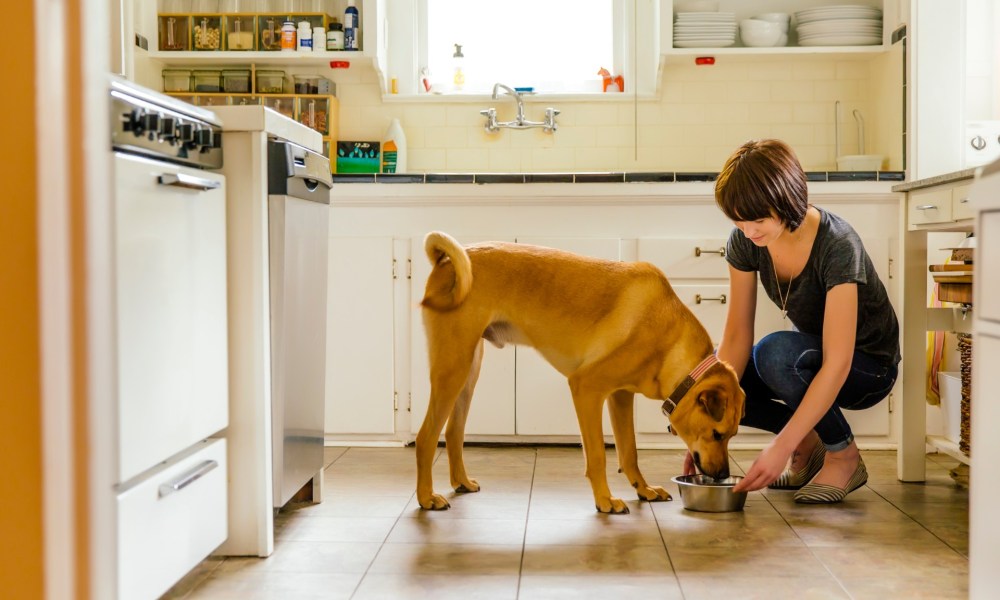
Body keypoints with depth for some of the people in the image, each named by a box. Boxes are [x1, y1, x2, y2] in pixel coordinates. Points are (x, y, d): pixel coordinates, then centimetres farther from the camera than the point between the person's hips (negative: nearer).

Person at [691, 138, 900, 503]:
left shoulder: (837, 246, -32)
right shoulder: (744, 241, -15)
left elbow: (837, 365, -36)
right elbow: (737, 336, -13)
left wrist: (781, 447, -40)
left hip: (866, 366, -6)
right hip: (809, 354, 6)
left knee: (774, 351, -35)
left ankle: (844, 456, -11)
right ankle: (807, 443, 4)